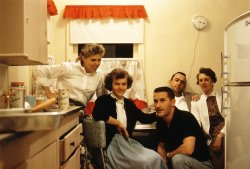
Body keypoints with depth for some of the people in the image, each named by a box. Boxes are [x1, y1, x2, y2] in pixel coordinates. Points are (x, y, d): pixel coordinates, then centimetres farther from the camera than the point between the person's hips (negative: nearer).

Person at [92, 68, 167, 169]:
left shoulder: (129, 104, 19)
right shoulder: (103, 100, -1)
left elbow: (144, 118, 20)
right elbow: (97, 114, -23)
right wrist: (118, 123, -13)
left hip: (128, 142, 7)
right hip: (111, 144, -6)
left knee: (156, 158, -15)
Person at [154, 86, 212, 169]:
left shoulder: (186, 117, -22)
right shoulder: (160, 122, -1)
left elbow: (188, 149, -33)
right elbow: (161, 146, 12)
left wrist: (168, 155, -15)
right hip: (181, 162, 7)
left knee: (178, 159, -32)